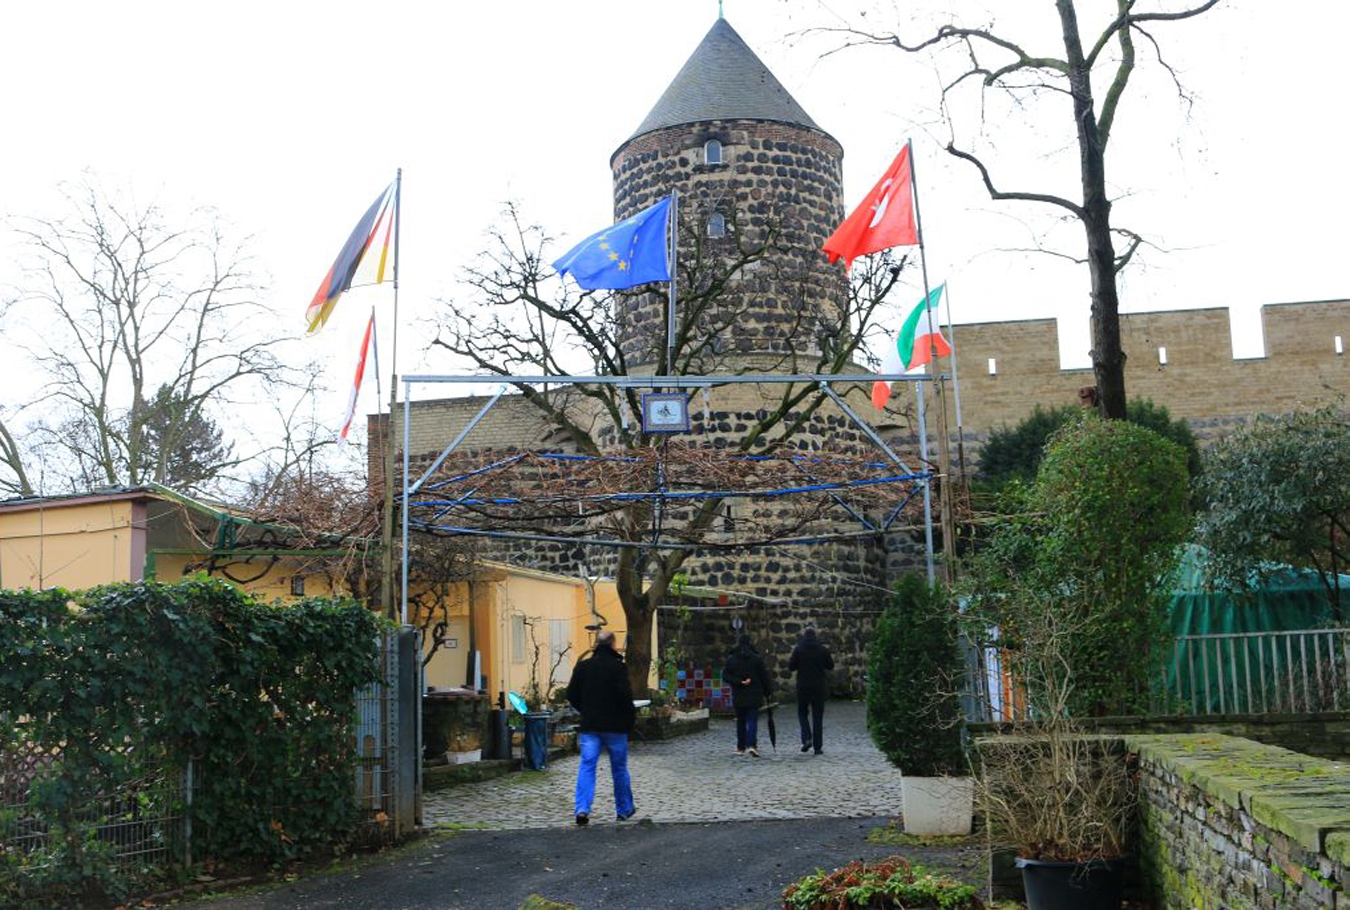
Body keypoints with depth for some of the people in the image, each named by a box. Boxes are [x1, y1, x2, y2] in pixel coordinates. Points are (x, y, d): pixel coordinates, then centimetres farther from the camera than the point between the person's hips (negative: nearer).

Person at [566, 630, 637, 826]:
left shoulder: (582, 666, 3)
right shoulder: (618, 666, -10)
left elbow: (571, 695, 5)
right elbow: (625, 695, -16)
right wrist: (631, 716, 0)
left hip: (589, 726, 3)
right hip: (615, 726, -2)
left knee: (586, 766, 0)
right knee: (619, 768, 11)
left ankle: (582, 809, -15)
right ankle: (624, 810, 22)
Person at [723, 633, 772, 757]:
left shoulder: (731, 659, 1)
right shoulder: (757, 658, -2)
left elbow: (725, 676, -7)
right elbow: (764, 676, -1)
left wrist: (739, 682, -10)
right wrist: (767, 693, 6)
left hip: (738, 696, 2)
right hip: (754, 695, -1)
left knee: (741, 721, 13)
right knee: (752, 720, -2)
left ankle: (741, 747, 16)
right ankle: (752, 744, -20)